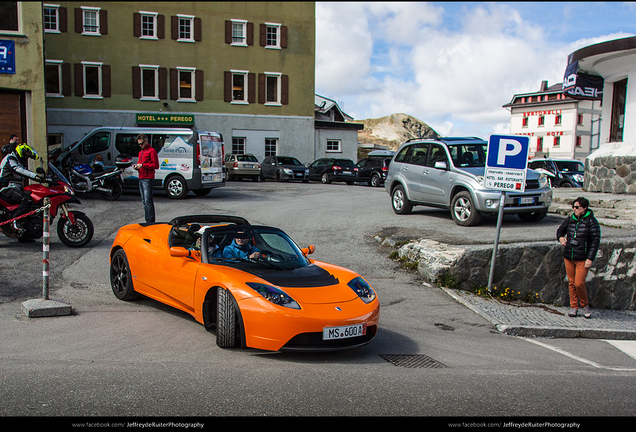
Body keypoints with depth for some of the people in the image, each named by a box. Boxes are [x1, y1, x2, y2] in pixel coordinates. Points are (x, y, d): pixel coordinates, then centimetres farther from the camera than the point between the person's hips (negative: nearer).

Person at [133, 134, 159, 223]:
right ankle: (147, 221, 14)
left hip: (148, 179, -9)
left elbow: (156, 165, -13)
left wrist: (143, 165, -17)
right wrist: (136, 166, 8)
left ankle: (150, 221, -13)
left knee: (148, 201, -13)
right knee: (144, 201, 10)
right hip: (141, 179, 9)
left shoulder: (152, 151, -6)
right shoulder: (141, 152, 23)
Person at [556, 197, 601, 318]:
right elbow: (561, 230, 22)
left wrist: (590, 259, -13)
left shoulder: (591, 221, -7)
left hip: (582, 259, -4)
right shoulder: (570, 219, 6)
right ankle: (574, 307, 20)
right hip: (568, 257, 4)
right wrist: (560, 237, -3)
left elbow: (595, 241, -8)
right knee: (571, 283, 8)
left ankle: (585, 305, 17)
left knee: (579, 283, -7)